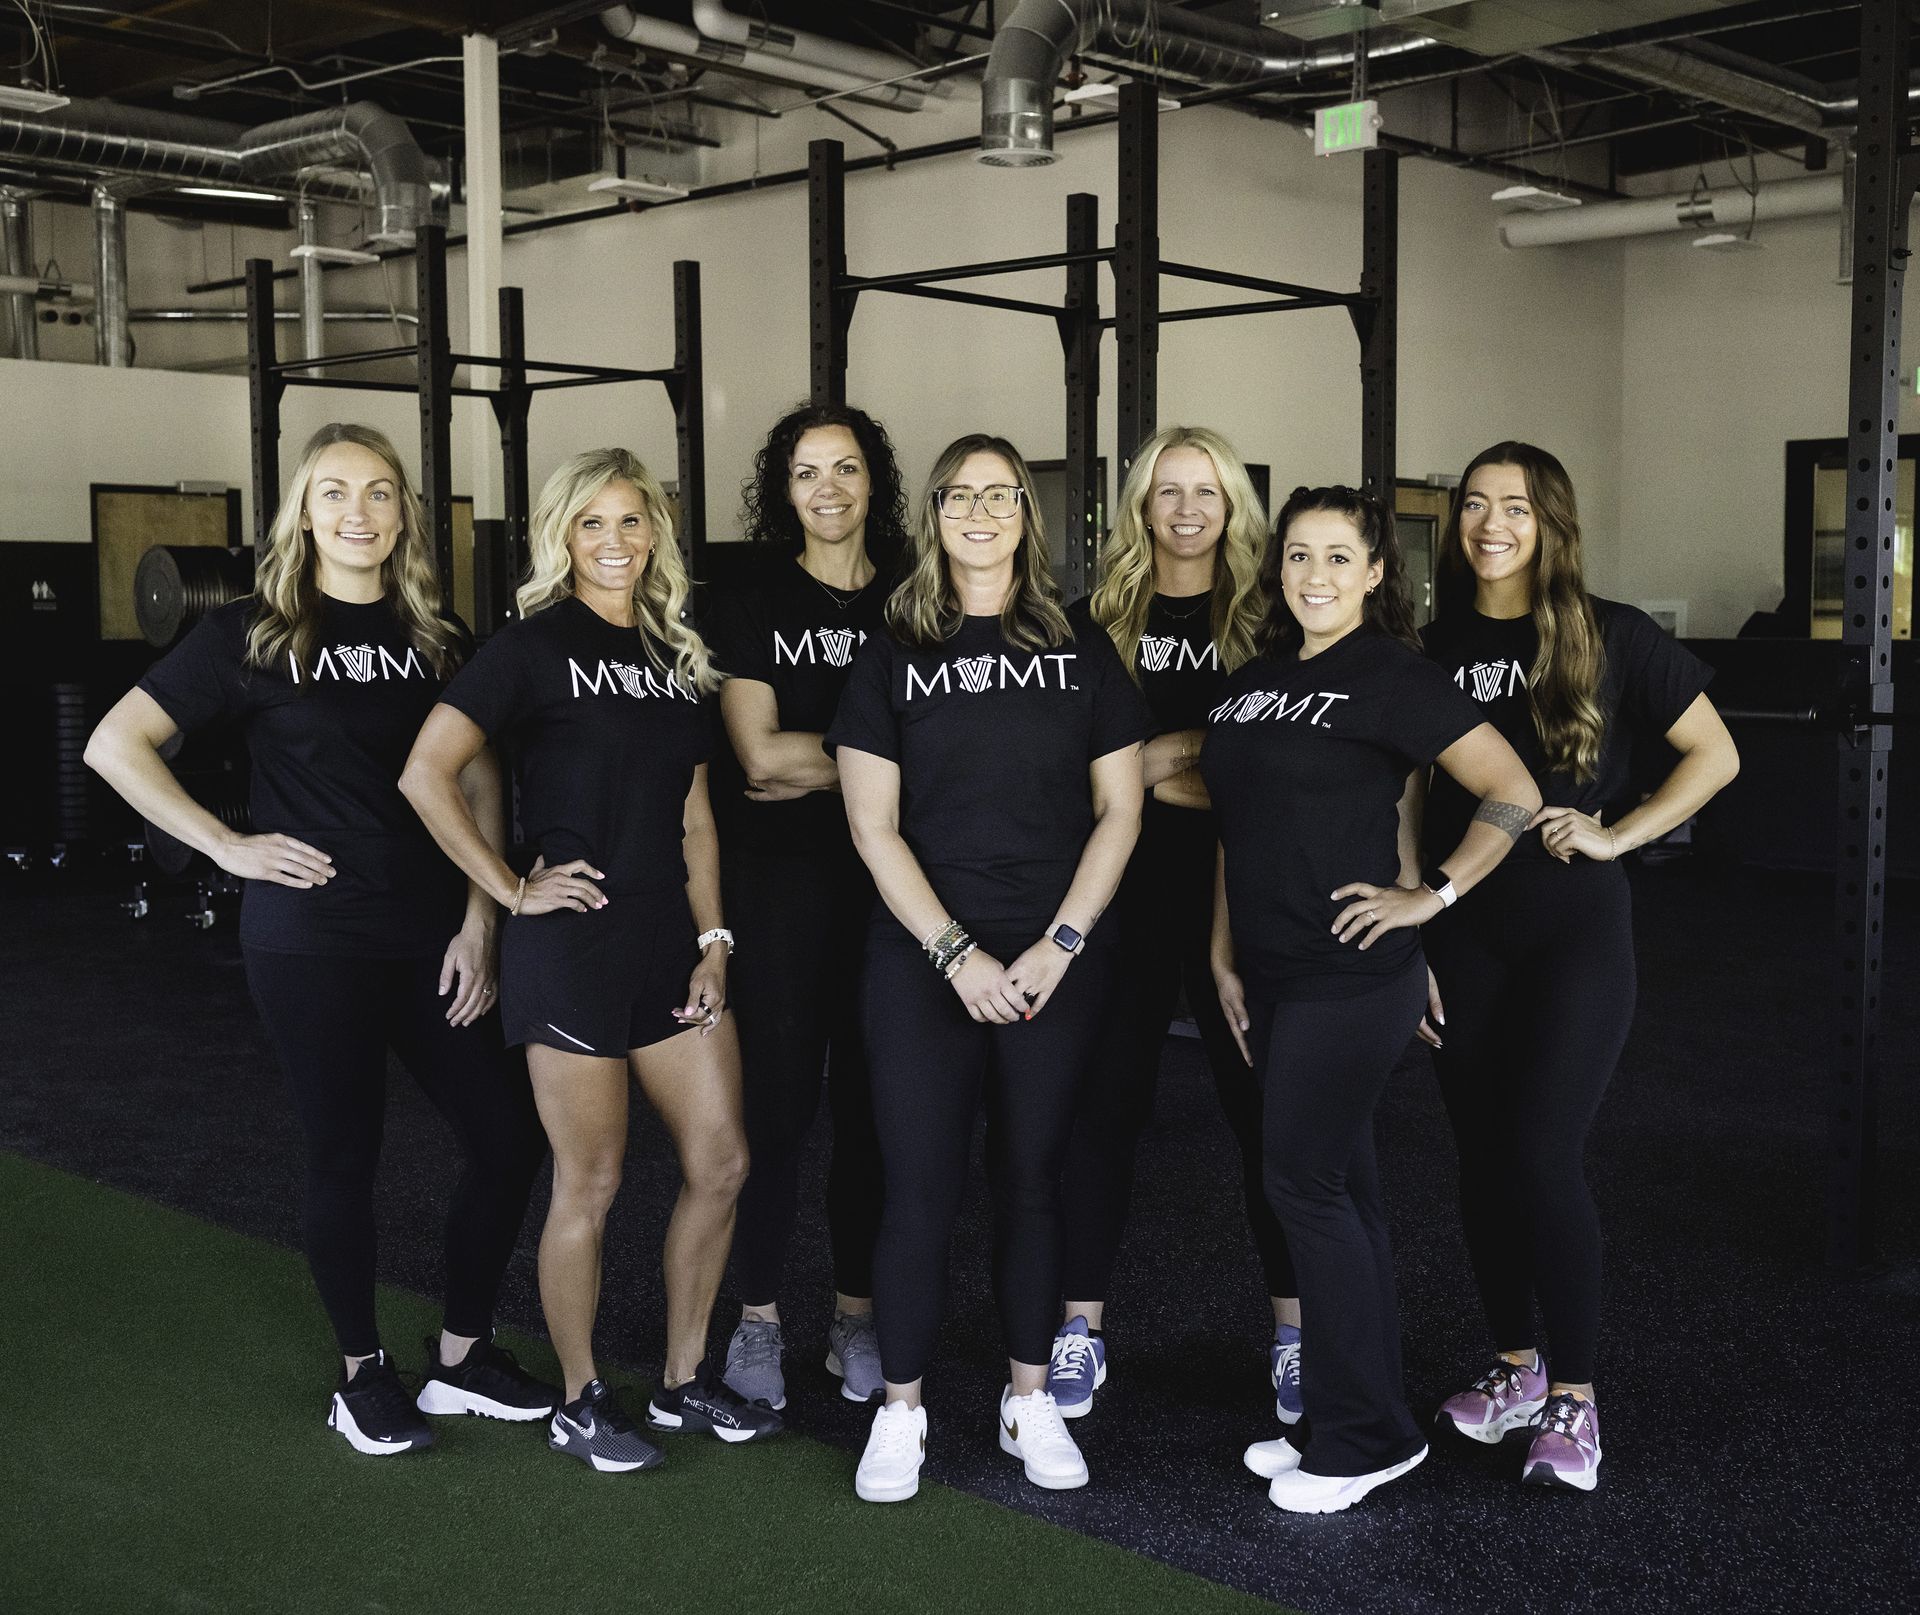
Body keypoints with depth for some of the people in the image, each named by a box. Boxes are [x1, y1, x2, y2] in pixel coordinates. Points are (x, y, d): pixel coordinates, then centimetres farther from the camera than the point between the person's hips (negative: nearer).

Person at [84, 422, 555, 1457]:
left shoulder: (436, 639, 9)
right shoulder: (253, 633, -2)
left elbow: (479, 787, 8)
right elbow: (114, 745, -5)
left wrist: (480, 920, -2)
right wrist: (228, 846, -10)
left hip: (431, 939, 4)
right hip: (311, 941, -4)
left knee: (509, 1136, 2)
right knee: (345, 1157, 5)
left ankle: (461, 1355, 20)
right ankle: (362, 1373, 25)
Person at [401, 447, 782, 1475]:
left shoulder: (674, 655, 12)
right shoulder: (534, 646, -7)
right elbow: (426, 775, -16)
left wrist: (711, 941, 6)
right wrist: (511, 890, -13)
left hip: (669, 945, 7)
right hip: (573, 947, -7)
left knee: (721, 1164, 8)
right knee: (589, 1185, 2)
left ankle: (684, 1381, 25)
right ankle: (580, 1404, 20)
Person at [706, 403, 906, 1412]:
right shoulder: (750, 609, 2)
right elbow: (759, 757, -8)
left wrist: (809, 767, -10)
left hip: (886, 885, 2)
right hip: (778, 885, -2)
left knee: (872, 1104, 8)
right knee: (776, 1104, 2)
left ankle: (857, 1316, 21)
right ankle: (757, 1319, 16)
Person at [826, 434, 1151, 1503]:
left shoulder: (1081, 652, 7)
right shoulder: (894, 657, 4)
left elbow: (1119, 812, 3)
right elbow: (874, 826, -1)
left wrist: (1059, 945, -7)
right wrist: (955, 951, -10)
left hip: (1058, 961, 1)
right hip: (923, 961, -1)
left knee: (1034, 1179, 8)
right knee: (923, 1185, 0)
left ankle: (1030, 1401, 21)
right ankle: (901, 1409, 13)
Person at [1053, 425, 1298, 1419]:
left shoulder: (1270, 621, 6)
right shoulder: (1094, 619, 7)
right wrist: (1145, 767, -10)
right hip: (1125, 890, 0)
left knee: (1263, 1102, 4)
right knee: (1106, 1103, 4)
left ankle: (1291, 1327, 17)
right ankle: (1081, 1325, 16)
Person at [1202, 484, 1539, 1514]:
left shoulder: (1392, 677, -9)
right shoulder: (1255, 681, 13)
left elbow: (1513, 794, -12)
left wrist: (1431, 895, -12)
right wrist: (1225, 958, 13)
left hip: (1352, 977, -7)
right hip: (1273, 976, 7)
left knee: (1307, 1188, -6)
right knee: (1339, 1188, 13)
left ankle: (1363, 1440, 7)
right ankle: (1352, 1420, 23)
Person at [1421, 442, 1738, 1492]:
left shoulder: (1611, 638, -3)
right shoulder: (1435, 647, 5)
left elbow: (1715, 755, 1)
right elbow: (1408, 803, 8)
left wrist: (1617, 834, -10)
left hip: (1576, 931, -3)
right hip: (1462, 936, 4)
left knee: (1543, 1153, -10)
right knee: (1483, 1157, 8)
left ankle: (1574, 1399, 5)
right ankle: (1514, 1370, 25)